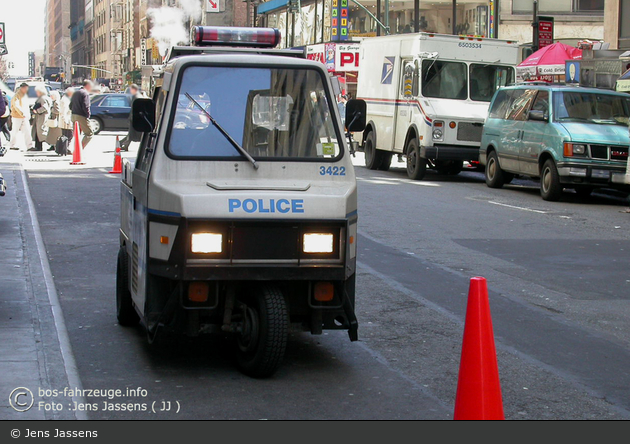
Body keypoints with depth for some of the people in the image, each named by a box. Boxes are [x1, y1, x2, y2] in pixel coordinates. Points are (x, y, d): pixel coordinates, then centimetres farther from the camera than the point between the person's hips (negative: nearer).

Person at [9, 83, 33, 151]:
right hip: (17, 117, -7)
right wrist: (22, 113, -27)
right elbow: (16, 106, -21)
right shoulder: (16, 96, -9)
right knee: (15, 131, 2)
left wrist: (28, 114, 8)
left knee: (27, 131, -1)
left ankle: (29, 146, -3)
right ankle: (13, 145, 13)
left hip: (24, 117, 7)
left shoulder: (24, 96, 17)